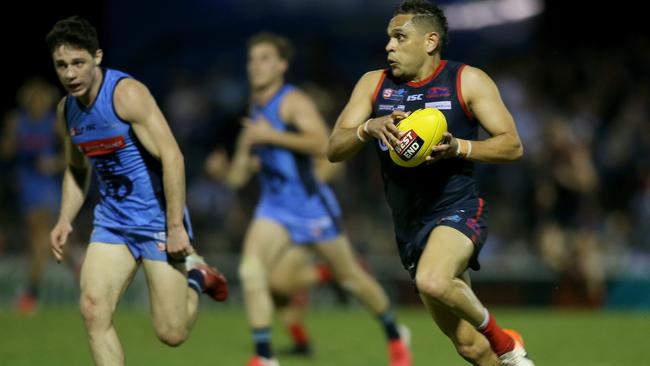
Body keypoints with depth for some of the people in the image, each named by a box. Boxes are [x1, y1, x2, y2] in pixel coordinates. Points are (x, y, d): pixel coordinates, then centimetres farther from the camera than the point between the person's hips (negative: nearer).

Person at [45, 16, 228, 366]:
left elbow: (172, 157, -21)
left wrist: (176, 226, -22)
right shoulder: (66, 109, 5)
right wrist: (65, 220, 7)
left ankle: (195, 276, 28)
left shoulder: (127, 94, -18)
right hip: (111, 222, 6)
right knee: (93, 308, -15)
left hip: (158, 219, -6)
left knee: (172, 333, -4)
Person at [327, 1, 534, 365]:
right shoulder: (374, 84, 7)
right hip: (409, 223, 5)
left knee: (432, 282, -35)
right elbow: (334, 150, 0)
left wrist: (458, 148, -22)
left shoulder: (467, 81, -3)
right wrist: (370, 127, -20)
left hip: (458, 208, -5)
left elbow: (512, 146, -6)